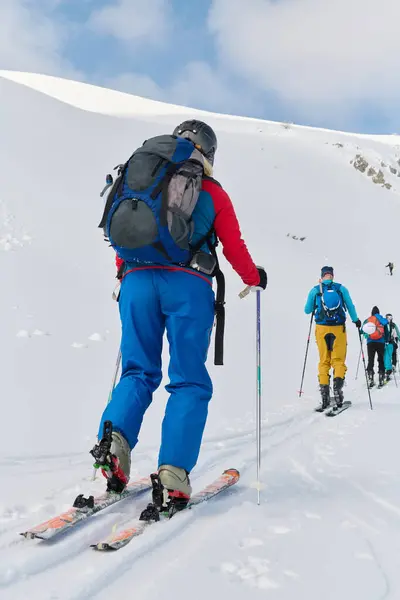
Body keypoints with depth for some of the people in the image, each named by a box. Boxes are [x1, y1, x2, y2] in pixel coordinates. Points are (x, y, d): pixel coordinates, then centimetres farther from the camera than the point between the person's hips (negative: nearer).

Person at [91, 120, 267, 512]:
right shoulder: (212, 192, 13)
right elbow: (234, 248, 12)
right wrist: (254, 278, 29)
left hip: (137, 279, 3)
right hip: (187, 284, -3)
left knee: (138, 371, 11)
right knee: (189, 381, 1)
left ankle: (114, 439, -14)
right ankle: (174, 472, -11)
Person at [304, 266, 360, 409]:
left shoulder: (315, 290, 1)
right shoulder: (341, 289, 1)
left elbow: (307, 310, 9)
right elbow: (351, 307, 7)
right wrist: (356, 320, 23)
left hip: (322, 328, 0)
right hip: (338, 328, 0)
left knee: (324, 361, 9)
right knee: (338, 359, 6)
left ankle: (324, 390, 1)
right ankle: (338, 384, -18)